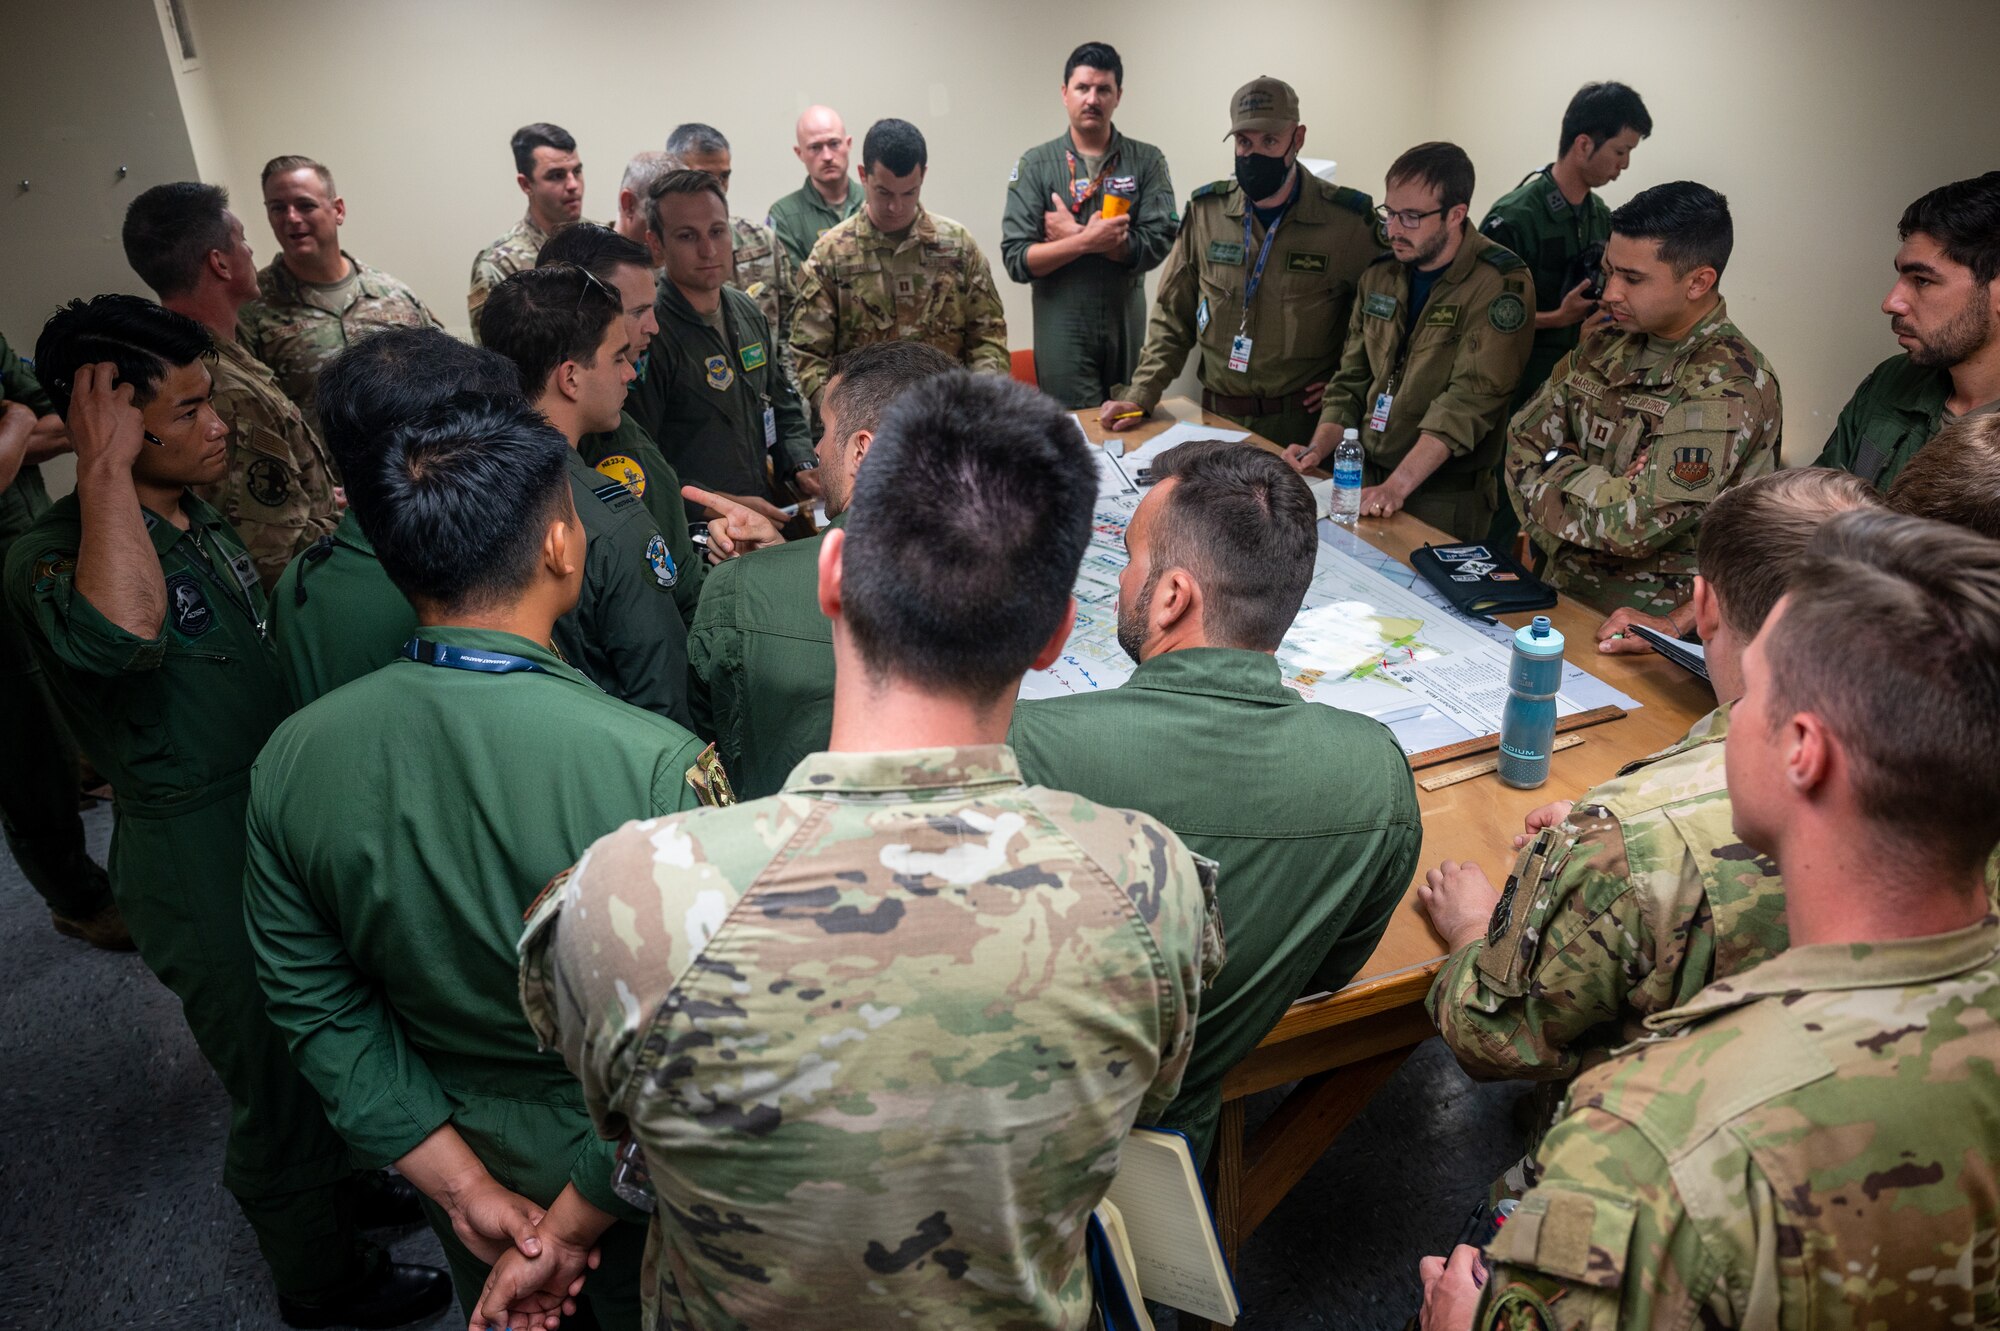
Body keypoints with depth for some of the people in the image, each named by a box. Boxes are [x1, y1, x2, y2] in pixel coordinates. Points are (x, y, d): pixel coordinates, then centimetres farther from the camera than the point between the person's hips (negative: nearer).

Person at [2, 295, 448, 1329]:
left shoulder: (201, 521, 7)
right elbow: (125, 632, -47)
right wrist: (104, 469, -37)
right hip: (201, 863, -8)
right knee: (277, 1080, 10)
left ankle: (338, 1185, 51)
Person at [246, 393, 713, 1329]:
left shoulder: (290, 760, -17)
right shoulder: (659, 769, -34)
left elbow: (316, 1006, -9)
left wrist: (461, 1184, -7)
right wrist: (582, 1211, -13)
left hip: (455, 1156, 5)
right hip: (641, 1191, -4)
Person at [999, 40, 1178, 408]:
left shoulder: (1147, 161, 2)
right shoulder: (1035, 165, -1)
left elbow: (1160, 243, -11)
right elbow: (1016, 260, -10)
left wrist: (1074, 235, -13)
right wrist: (1087, 240, -21)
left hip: (1129, 332, 2)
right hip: (1062, 335, -2)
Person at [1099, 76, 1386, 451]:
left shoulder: (1347, 219, -6)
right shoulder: (1206, 212, 3)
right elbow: (1173, 316, 7)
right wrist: (1140, 397, -1)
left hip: (1304, 424, -2)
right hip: (1219, 419, 3)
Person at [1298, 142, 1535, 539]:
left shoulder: (1500, 284, -12)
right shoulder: (1380, 274, 8)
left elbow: (1472, 397, -21)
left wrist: (1399, 484, -30)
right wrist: (1320, 450, -4)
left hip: (1445, 496, -5)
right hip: (1366, 477, 6)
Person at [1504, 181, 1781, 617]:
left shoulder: (1728, 388, -17)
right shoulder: (1604, 347, 7)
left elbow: (1633, 524, -22)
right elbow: (1523, 447, 4)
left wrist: (1558, 467, -6)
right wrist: (1599, 488, -12)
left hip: (1651, 622, -6)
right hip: (1561, 588, 6)